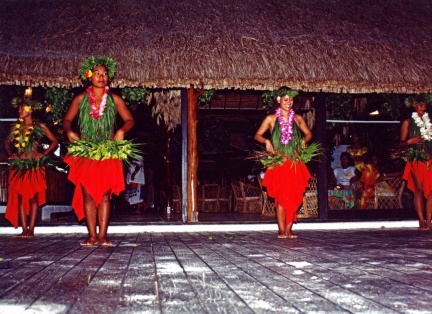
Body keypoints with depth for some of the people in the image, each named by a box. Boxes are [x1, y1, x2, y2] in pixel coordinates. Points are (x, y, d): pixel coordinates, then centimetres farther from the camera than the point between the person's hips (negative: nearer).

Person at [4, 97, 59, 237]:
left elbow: (54, 141, 3)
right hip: (19, 165, 4)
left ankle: (31, 229, 1)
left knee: (33, 197, -3)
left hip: (35, 165, -3)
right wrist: (10, 153, 7)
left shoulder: (39, 126, 1)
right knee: (21, 197, 1)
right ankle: (24, 229, 5)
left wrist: (44, 154, -6)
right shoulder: (16, 127, 11)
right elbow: (7, 142, 24)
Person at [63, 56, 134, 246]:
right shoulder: (80, 99, 8)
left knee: (105, 194, -2)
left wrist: (122, 130, -15)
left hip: (108, 153, 0)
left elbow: (129, 120, 5)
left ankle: (102, 235, 0)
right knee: (88, 194, -2)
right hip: (85, 153, 1)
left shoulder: (114, 99, 6)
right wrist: (69, 132, -8)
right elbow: (67, 120, 13)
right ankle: (92, 236, 2)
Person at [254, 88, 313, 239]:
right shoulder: (271, 118, 5)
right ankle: (281, 230, 0)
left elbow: (308, 134, 21)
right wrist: (266, 141, -12)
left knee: (294, 197, -1)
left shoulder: (297, 118, 11)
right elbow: (257, 135, 8)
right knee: (281, 196, -6)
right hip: (278, 163, -2)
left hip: (295, 163, 3)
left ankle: (288, 229, 6)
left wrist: (304, 140, -1)